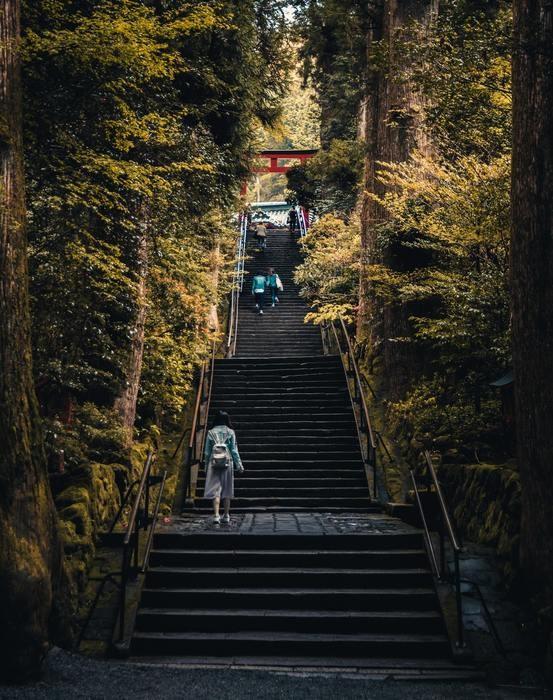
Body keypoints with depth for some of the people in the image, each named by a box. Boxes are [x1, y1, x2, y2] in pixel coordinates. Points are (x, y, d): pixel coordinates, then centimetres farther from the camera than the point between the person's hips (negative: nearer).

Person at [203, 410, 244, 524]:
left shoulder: (211, 432, 3)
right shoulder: (230, 432, 1)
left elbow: (207, 452, 5)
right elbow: (234, 450, 1)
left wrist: (206, 467, 13)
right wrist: (239, 465, 7)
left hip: (214, 463, 0)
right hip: (227, 463, 0)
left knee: (215, 489, -1)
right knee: (227, 489, 9)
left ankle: (216, 515, -13)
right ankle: (226, 516, 15)